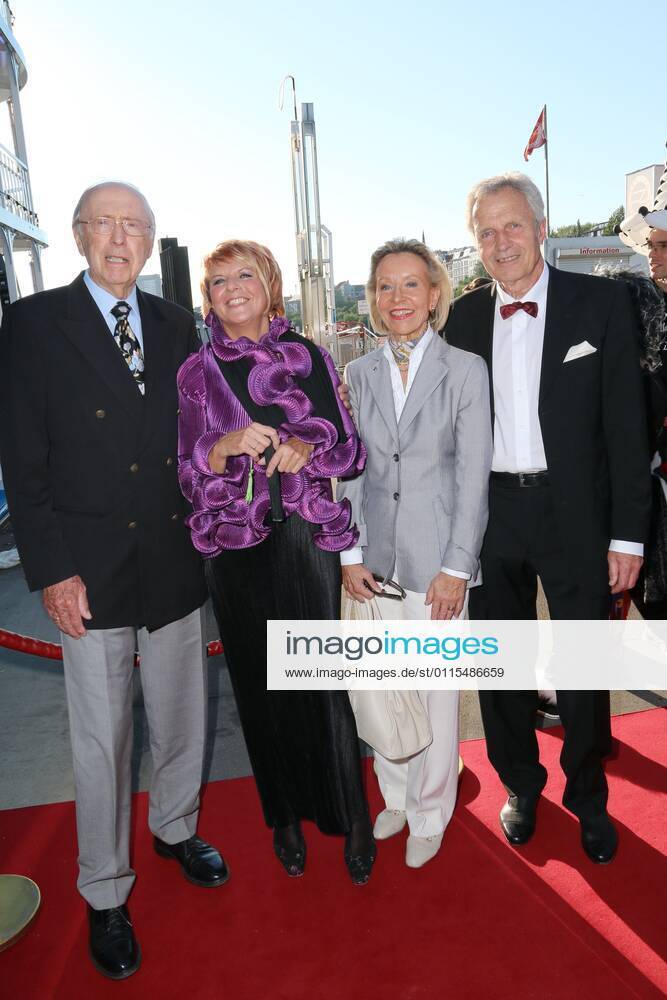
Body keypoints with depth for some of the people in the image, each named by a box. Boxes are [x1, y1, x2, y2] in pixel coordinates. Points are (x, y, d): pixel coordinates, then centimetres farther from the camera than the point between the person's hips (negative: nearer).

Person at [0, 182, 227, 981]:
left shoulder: (176, 324, 8)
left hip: (176, 562, 4)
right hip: (92, 570, -3)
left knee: (182, 716, 18)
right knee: (102, 740, 9)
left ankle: (175, 829, 44)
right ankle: (105, 894, 31)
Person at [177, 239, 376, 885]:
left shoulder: (307, 357, 5)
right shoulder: (197, 372, 4)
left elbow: (351, 450, 5)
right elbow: (188, 476, 1)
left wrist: (306, 450, -15)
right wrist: (228, 445, -18)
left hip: (308, 538, 0)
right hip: (237, 548, 1)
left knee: (324, 677, 1)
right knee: (261, 682, 10)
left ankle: (351, 815, 24)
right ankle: (286, 815, 32)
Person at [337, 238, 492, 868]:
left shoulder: (466, 371, -3)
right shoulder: (359, 374, 7)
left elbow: (474, 476, -6)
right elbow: (351, 469, 8)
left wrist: (456, 567, -10)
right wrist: (350, 553, 2)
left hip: (437, 556, -3)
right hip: (377, 556, 3)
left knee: (436, 693, 7)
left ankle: (429, 815, 30)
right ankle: (396, 796, 37)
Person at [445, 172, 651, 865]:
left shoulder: (602, 302, -2)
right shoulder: (464, 316, 5)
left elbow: (625, 421, -5)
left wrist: (628, 531, -8)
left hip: (576, 514, -2)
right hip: (490, 514, 2)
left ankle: (587, 795, 36)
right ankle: (520, 784, 39)